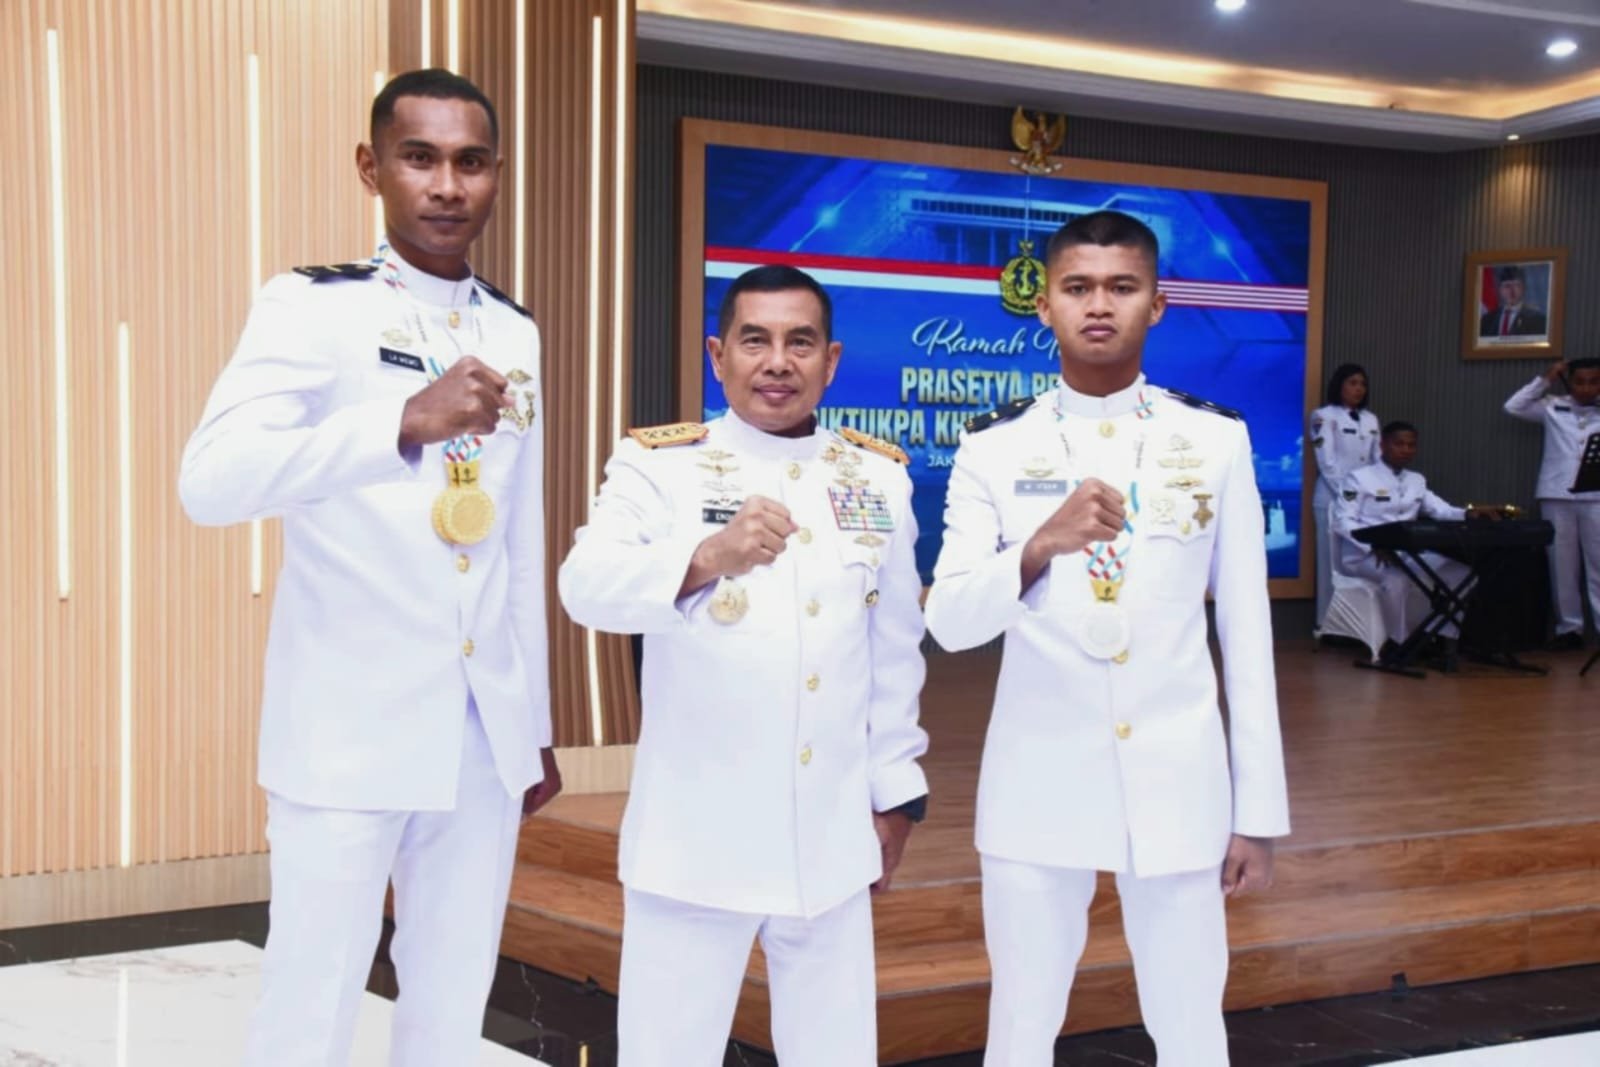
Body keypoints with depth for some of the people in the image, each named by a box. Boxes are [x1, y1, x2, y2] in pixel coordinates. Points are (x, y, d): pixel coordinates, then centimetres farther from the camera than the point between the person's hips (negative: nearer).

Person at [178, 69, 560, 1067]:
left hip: (485, 733, 5)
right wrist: (406, 421, -37)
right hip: (351, 733, -5)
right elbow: (212, 481, -24)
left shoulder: (515, 333, 11)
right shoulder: (311, 307, -6)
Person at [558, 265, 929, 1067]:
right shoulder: (657, 465, -4)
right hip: (695, 839, -3)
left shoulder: (878, 478, 7)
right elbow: (588, 586, -22)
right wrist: (707, 557, -40)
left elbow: (896, 649, 13)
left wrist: (895, 792, 13)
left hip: (830, 840, 3)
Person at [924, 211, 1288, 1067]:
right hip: (1037, 782, 0)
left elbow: (1247, 632, 2)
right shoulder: (994, 448, -2)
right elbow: (950, 623, -10)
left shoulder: (1216, 441, 0)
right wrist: (1043, 544, -29)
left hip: (1176, 780, 1)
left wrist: (1258, 810, 2)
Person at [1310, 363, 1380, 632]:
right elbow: (1326, 462, -9)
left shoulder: (1370, 419, 14)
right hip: (1334, 498, -5)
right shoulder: (1324, 416, -3)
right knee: (1333, 561, -3)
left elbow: (1377, 460, 12)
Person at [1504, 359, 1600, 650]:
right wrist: (1545, 380, 5)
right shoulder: (1553, 408, 8)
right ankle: (1569, 628, 13)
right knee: (1562, 565, 6)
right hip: (1556, 497, 1)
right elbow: (1513, 407, 5)